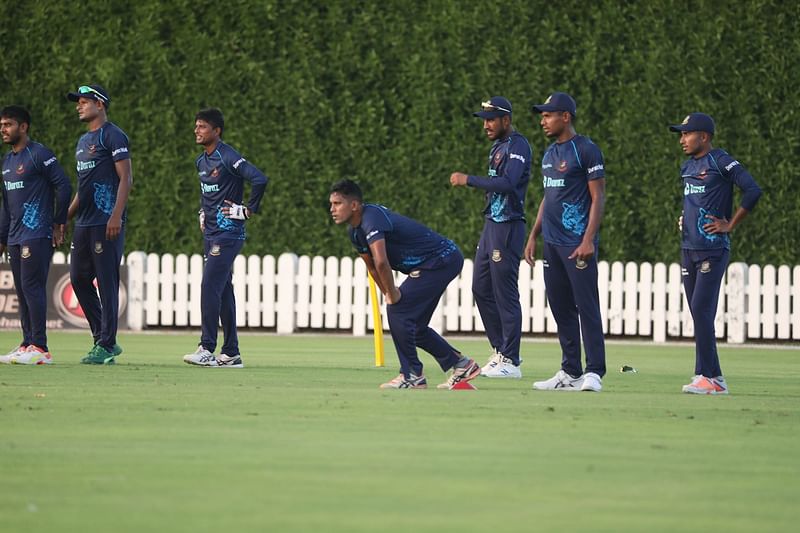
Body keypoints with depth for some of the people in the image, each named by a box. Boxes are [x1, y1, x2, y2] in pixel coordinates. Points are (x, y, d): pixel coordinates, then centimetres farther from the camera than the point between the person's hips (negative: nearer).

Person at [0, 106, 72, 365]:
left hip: (37, 234, -9)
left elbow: (64, 186, -11)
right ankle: (27, 345, 13)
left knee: (32, 287, -13)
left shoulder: (39, 154, -8)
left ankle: (39, 348, -14)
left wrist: (59, 224, -8)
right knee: (22, 291, 9)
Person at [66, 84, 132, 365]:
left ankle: (106, 346, -4)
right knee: (79, 278, 10)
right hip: (84, 223, 10)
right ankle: (103, 339, 17)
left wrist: (116, 216, -22)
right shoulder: (83, 141, 21)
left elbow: (126, 178, -13)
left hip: (106, 223, -10)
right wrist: (65, 218, 23)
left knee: (107, 281, -7)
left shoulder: (113, 136, -7)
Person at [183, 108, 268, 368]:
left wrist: (249, 210, -17)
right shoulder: (201, 161, 13)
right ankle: (231, 353, 13)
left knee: (210, 288, -15)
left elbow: (259, 179, -25)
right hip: (211, 234, 9)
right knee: (223, 292, 10)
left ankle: (207, 349, -16)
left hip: (227, 234, -9)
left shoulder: (227, 158, -15)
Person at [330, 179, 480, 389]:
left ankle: (412, 376, -5)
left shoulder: (371, 219, -25)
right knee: (413, 324, 13)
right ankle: (461, 364, 24)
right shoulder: (356, 231, 8)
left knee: (397, 310, -14)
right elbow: (372, 266, 22)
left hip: (442, 260, -10)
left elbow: (381, 261, -38)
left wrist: (393, 295, -26)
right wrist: (388, 294, 15)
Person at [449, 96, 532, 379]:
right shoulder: (498, 146, 17)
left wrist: (469, 180, -23)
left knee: (505, 293, -8)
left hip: (508, 226, -10)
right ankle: (500, 352, 21)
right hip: (491, 224, 10)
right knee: (481, 289, 13)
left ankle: (510, 361, -5)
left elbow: (508, 183, -27)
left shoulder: (518, 146, -13)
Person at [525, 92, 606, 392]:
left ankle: (594, 372, -10)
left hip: (578, 243, -9)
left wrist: (589, 240, -19)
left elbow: (598, 198, -11)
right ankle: (570, 373, 13)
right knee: (561, 308, 9)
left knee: (587, 307, -9)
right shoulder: (549, 154, 17)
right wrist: (533, 237, 19)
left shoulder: (586, 150, -8)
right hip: (552, 243, 9)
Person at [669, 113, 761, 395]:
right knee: (699, 315, 8)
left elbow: (753, 191, -18)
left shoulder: (721, 162, -9)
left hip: (713, 250, -8)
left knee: (702, 310, -15)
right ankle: (709, 378, 11)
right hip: (689, 249, 8)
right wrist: (685, 218, 14)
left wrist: (730, 225, -13)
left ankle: (710, 377, -14)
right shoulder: (687, 167, 16)